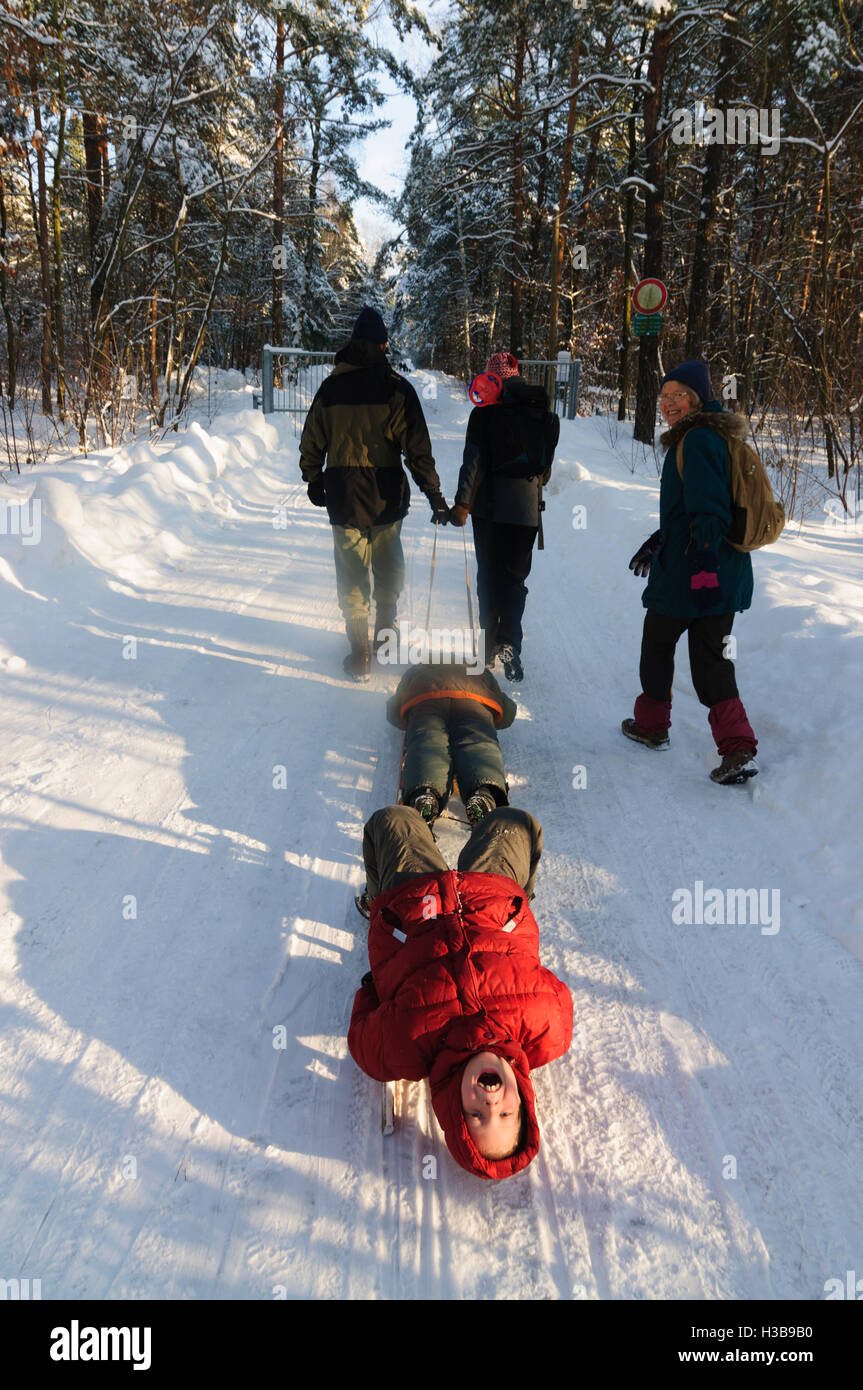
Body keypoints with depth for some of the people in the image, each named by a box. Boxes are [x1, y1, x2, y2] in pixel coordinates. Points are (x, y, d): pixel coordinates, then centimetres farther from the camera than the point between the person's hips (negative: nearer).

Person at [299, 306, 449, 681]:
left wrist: (313, 480, 22)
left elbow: (312, 441, 7)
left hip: (343, 499, 1)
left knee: (352, 576, 7)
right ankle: (386, 633, 36)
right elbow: (417, 448, -10)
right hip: (387, 496, 0)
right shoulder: (397, 388, -7)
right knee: (389, 569, 21)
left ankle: (360, 656, 8)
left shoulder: (331, 386, -1)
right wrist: (435, 495, -6)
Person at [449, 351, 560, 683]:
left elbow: (474, 460, -12)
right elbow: (547, 466, 11)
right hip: (526, 508, 2)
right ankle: (509, 642, -7)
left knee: (489, 576, 9)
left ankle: (489, 645, 12)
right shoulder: (545, 414, 5)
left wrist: (462, 502, -13)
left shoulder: (486, 411, -6)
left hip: (490, 504, -2)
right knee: (515, 576, 9)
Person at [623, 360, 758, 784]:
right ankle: (737, 747, -4)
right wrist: (656, 542, 31)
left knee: (656, 642, 13)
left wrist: (703, 566, -27)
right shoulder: (710, 437, 17)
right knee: (712, 656, 7)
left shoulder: (697, 440, -14)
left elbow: (707, 510, -23)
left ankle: (651, 724, 29)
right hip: (724, 571, 9)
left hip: (687, 573, -9)